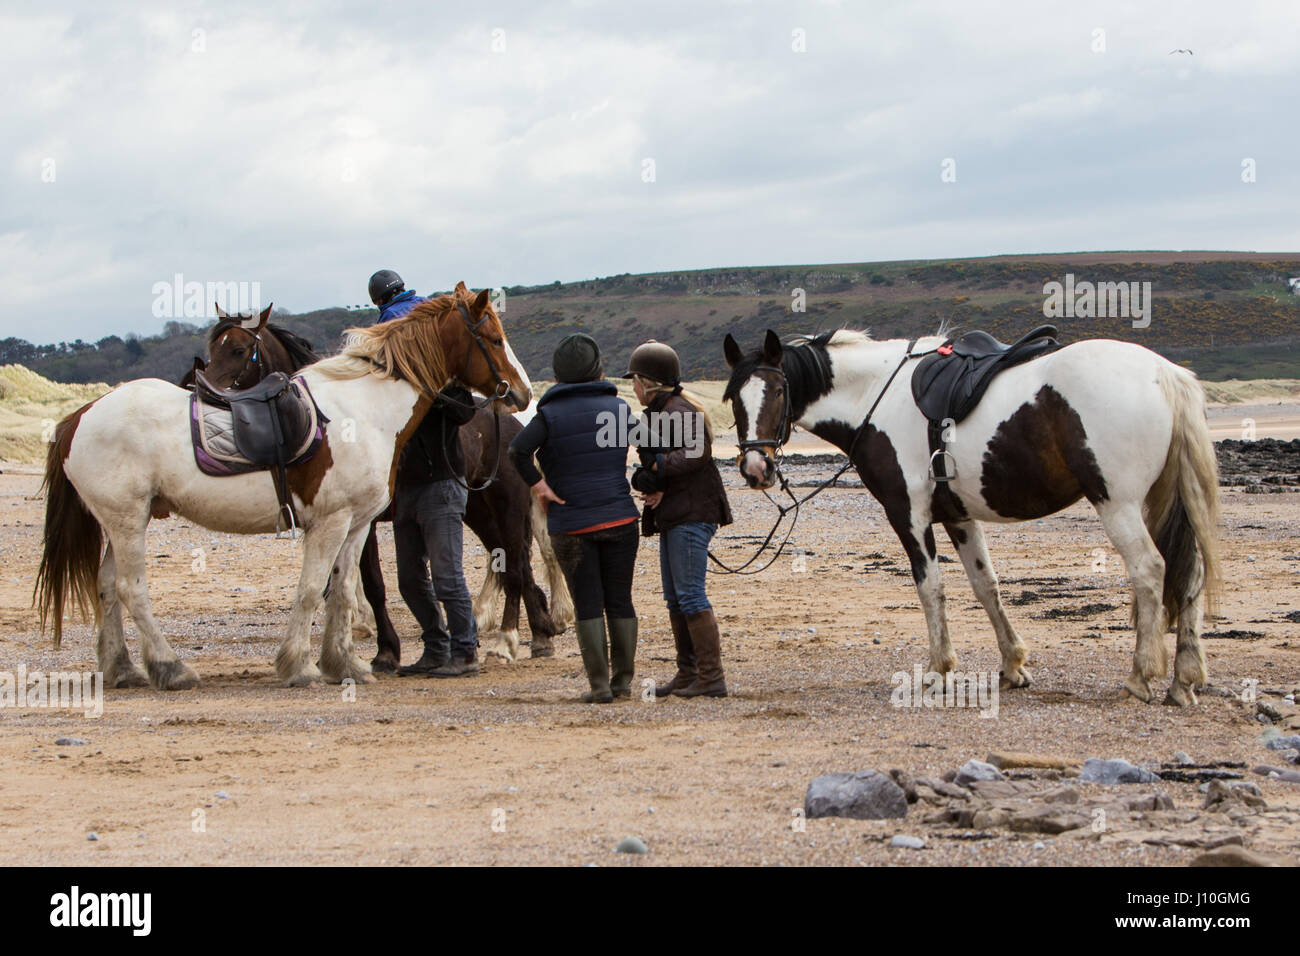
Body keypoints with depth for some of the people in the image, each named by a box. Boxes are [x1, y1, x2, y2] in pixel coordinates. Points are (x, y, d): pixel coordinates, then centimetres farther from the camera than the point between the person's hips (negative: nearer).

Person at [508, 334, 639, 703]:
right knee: (620, 600, 11)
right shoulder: (619, 408, 4)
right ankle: (623, 679, 13)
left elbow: (517, 449, -21)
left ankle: (599, 684, -1)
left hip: (570, 524, -2)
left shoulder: (550, 414, -6)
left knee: (588, 606, 2)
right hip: (620, 518, 2)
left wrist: (539, 485, -12)